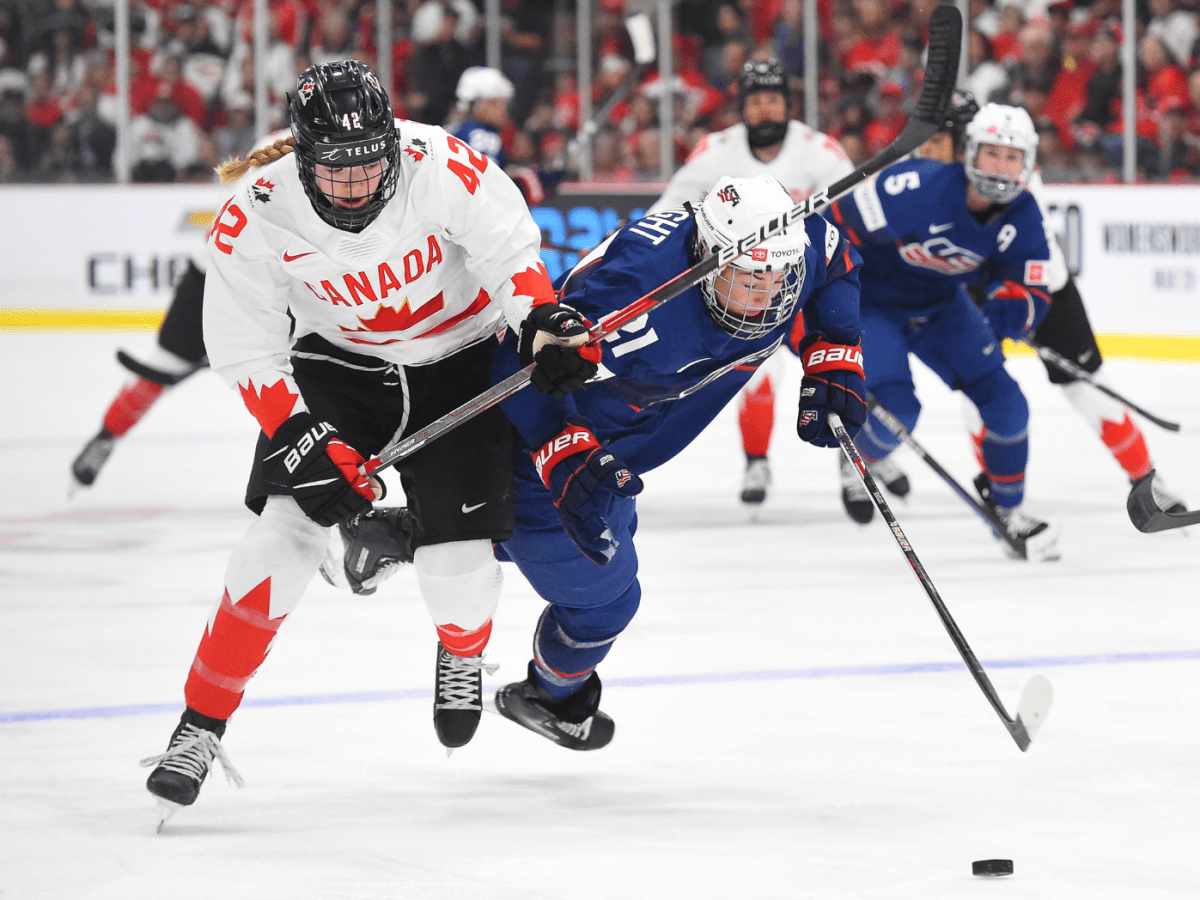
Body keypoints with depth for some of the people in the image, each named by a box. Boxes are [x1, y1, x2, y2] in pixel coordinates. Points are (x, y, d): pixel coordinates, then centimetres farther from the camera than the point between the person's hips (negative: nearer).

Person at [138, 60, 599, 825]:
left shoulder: (444, 168, -29)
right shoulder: (253, 219, -26)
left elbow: (510, 247, -10)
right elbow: (247, 354, -17)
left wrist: (543, 321, -22)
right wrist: (304, 441, -25)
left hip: (459, 357, 0)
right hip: (335, 361, 0)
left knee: (457, 555, -8)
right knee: (288, 529, -16)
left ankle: (464, 653, 31)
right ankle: (201, 725, -7)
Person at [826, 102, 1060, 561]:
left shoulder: (1021, 216, -17)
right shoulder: (916, 188, -35)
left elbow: (1032, 293, -14)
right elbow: (832, 230, -29)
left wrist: (1011, 309, -38)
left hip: (942, 307, 5)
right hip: (872, 301, -5)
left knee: (1005, 403, -6)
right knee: (897, 409, -22)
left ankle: (1009, 510, 15)